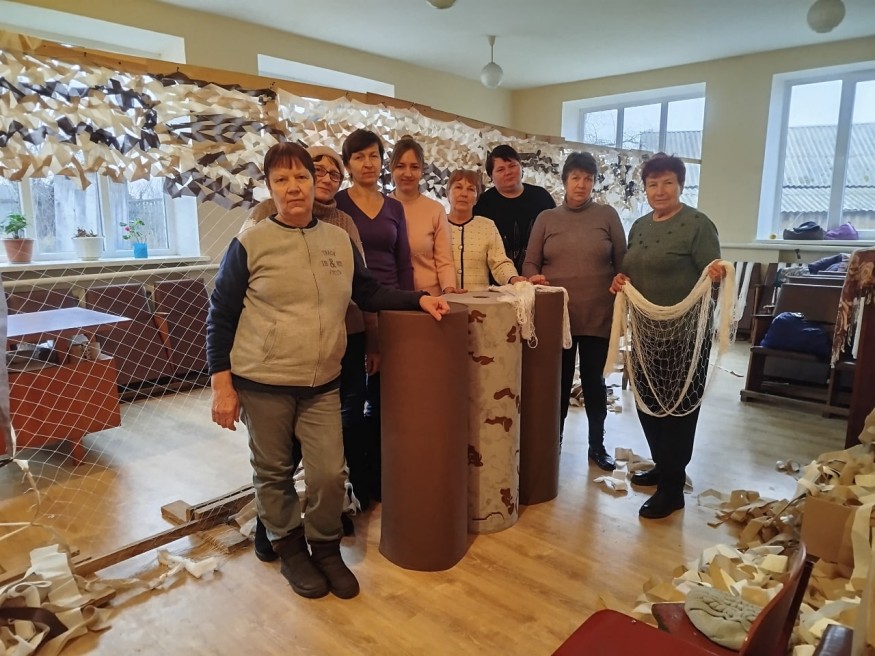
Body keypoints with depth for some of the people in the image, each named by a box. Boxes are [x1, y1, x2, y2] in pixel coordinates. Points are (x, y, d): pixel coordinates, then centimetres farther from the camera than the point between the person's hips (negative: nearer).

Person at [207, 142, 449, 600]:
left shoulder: (339, 240, 5)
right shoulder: (249, 244, -6)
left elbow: (369, 293, 14)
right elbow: (220, 317, -4)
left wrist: (419, 299, 1)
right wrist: (221, 383, -8)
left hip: (323, 385, 3)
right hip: (262, 384, -2)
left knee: (330, 474, 5)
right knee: (273, 473, 12)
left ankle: (326, 549, 30)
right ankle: (289, 549, 35)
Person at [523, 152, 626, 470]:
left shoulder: (607, 215, 3)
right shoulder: (546, 218, 6)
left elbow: (622, 264, 4)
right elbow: (530, 264, 5)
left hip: (598, 316, 0)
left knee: (594, 381, 12)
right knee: (559, 381, 11)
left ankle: (597, 445, 28)